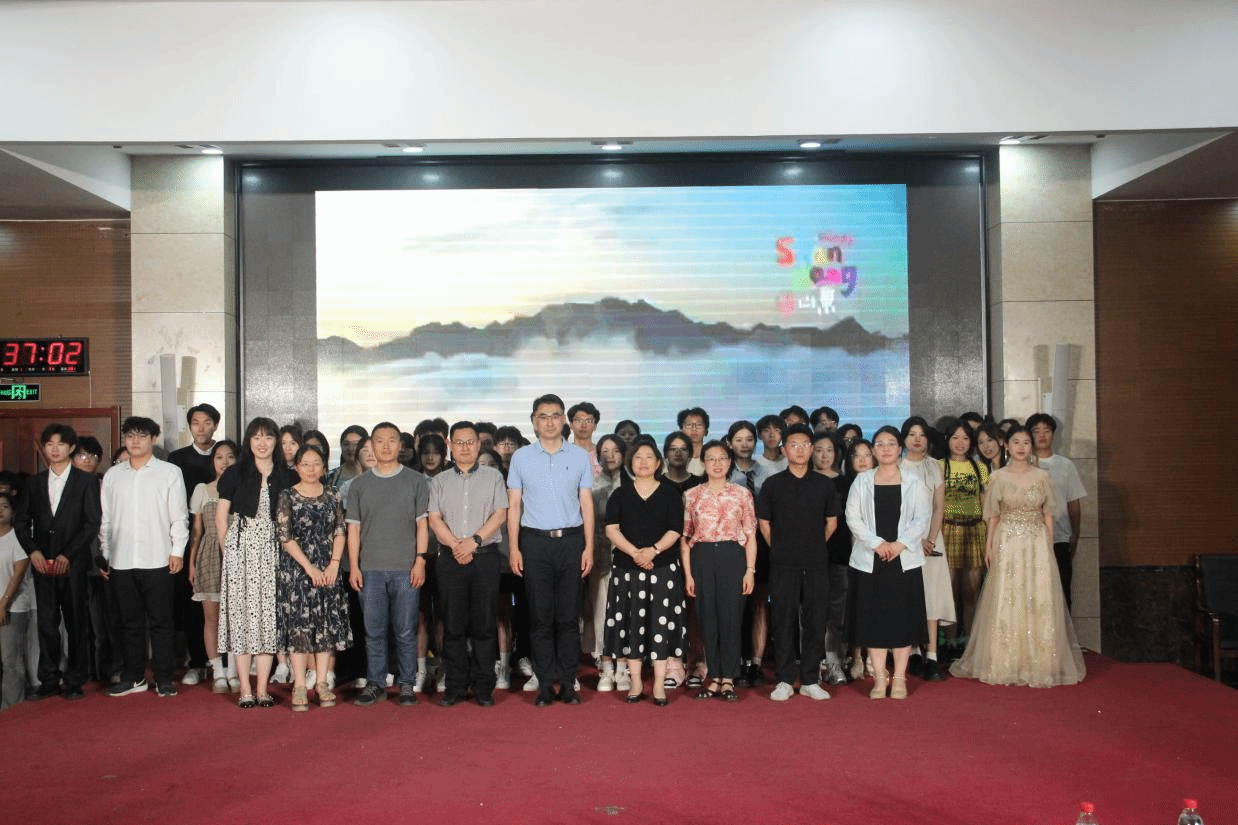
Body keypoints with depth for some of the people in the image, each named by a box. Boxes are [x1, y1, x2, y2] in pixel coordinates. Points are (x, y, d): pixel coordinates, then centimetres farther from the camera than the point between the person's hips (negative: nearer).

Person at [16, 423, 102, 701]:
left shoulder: (86, 480, 2)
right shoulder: (34, 482, 13)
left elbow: (92, 523, -4)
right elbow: (22, 521, 12)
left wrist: (68, 555, -12)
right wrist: (33, 551, -4)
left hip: (74, 563, -3)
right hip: (43, 563, 3)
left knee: (76, 623, 1)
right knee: (46, 623, 5)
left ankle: (75, 681, 8)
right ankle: (49, 680, 12)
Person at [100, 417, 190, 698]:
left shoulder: (170, 472, 2)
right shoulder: (112, 475, 11)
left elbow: (179, 516, 0)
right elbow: (105, 519, 13)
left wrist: (177, 551, -5)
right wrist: (104, 555, 10)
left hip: (157, 560, -3)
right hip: (121, 561, 3)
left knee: (160, 622, 1)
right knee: (130, 622, 10)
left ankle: (164, 678, 8)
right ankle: (133, 677, 20)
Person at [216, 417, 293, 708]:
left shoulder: (286, 477, 7)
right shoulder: (235, 474, 4)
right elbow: (221, 516, 6)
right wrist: (230, 549, 3)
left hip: (272, 550, 1)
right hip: (240, 549, -1)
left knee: (268, 613, 1)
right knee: (241, 611, -2)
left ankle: (263, 689, 7)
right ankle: (245, 689, 4)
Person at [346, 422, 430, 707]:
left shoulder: (416, 481, 6)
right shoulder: (359, 485, 11)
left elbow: (422, 525, 4)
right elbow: (354, 528, 10)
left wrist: (420, 560, -5)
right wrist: (353, 566, 3)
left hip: (406, 568, -2)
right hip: (370, 569, 2)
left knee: (405, 630, 1)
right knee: (374, 630, 5)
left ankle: (406, 684, 10)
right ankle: (375, 683, 15)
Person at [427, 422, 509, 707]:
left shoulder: (493, 477, 9)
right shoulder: (440, 481, 13)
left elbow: (500, 514, -1)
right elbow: (434, 518, 3)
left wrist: (474, 540, -12)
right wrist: (456, 545, -11)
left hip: (485, 555, -1)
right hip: (450, 558, 1)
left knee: (485, 623, -1)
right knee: (453, 624, 2)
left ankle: (483, 686, 7)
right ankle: (455, 685, 10)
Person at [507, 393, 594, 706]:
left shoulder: (579, 456, 6)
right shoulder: (521, 457, 6)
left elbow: (586, 504, 7)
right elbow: (514, 505, 6)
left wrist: (589, 547, 0)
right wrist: (513, 548, -1)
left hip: (571, 541, 0)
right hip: (535, 542, 0)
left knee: (568, 616, 3)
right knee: (541, 616, 2)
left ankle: (567, 682, 9)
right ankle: (545, 683, 8)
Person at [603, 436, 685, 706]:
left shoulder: (671, 493, 6)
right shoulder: (620, 495, 8)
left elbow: (675, 530, -2)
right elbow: (611, 529, -3)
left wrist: (654, 550, -18)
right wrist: (634, 552, -16)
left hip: (663, 567, -1)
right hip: (627, 569, 1)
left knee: (661, 622, -2)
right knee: (632, 623, 3)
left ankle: (659, 684, 5)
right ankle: (636, 683, 13)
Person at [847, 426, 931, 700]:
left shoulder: (914, 481, 5)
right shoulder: (862, 481, 6)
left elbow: (923, 517, 0)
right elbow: (853, 516, 0)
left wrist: (900, 543, -12)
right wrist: (876, 543, -12)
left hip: (905, 559, 0)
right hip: (870, 560, 0)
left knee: (904, 616, 1)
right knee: (873, 617, 1)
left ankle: (899, 678, 11)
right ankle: (879, 678, 10)